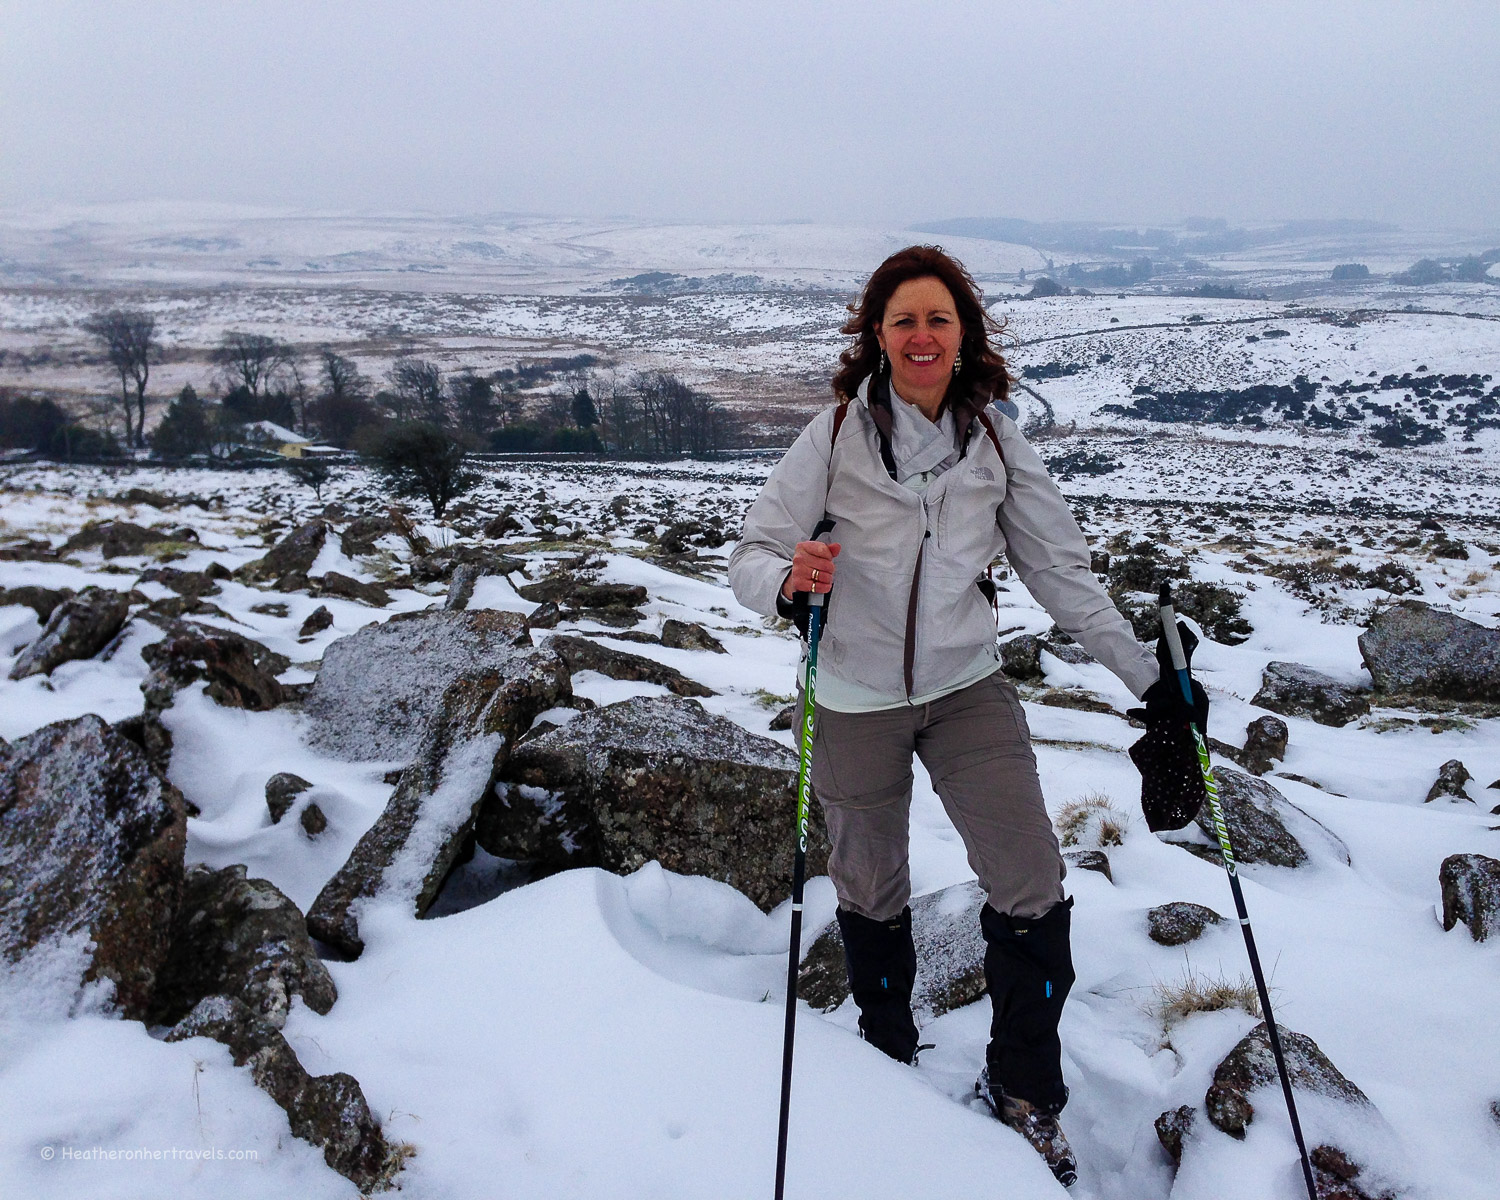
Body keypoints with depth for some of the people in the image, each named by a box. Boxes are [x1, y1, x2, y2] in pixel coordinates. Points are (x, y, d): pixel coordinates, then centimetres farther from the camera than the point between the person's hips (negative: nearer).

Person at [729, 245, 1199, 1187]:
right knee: (873, 895, 13)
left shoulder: (995, 438, -1)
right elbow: (753, 552, -9)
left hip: (968, 687, 2)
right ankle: (890, 1057, 41)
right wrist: (787, 582, -33)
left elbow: (1061, 569, 4)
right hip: (857, 698, -1)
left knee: (1035, 894, -4)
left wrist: (1147, 676, 2)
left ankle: (1026, 1091, 20)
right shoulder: (837, 434, -9)